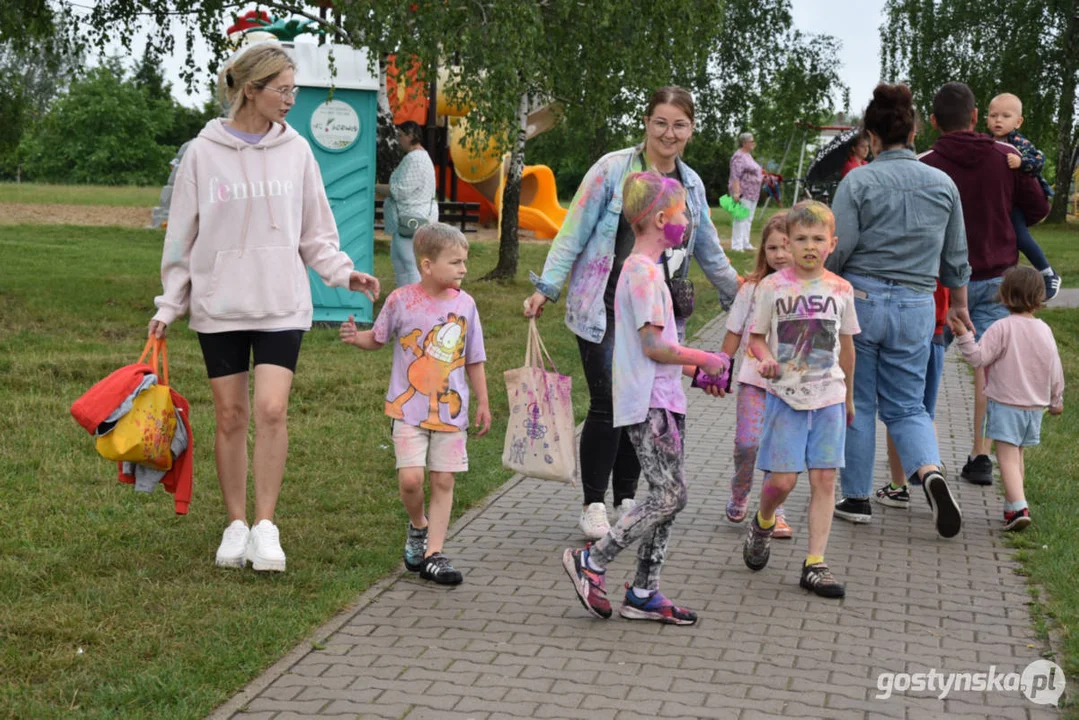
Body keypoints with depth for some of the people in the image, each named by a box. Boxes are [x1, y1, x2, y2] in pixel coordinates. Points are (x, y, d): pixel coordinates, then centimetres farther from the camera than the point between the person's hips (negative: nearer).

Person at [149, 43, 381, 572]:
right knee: (230, 416, 4)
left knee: (272, 409, -12)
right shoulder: (204, 152, 0)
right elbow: (182, 236, 6)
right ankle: (236, 526, 17)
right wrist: (168, 306, 4)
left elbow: (315, 234, 9)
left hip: (281, 304, 0)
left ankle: (265, 525, -1)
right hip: (218, 305, 0)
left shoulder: (295, 151, 4)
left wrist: (344, 273, -6)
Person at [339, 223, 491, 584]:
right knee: (411, 478, -12)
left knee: (443, 481, 4)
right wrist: (356, 338, -14)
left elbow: (474, 359, 10)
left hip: (451, 409, 3)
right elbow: (378, 338, 8)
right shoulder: (401, 300, -6)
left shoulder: (464, 304, 2)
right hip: (409, 408, -2)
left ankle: (433, 553, 12)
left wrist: (483, 402, 11)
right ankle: (418, 527, 18)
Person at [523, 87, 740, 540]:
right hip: (606, 310, -5)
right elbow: (574, 233, -5)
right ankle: (593, 505, 7)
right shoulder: (613, 169, -6)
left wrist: (738, 296, 26)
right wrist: (547, 287, -10)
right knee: (608, 406, -6)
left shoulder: (692, 184, 10)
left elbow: (709, 252, 22)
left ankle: (626, 498, 23)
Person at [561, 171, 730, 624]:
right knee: (669, 496, -9)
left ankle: (643, 593, 14)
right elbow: (654, 346, -19)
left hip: (663, 400, 10)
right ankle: (591, 561, 2)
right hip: (648, 403, -10)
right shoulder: (643, 271, -14)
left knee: (669, 495, 9)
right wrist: (706, 360, -8)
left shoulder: (645, 268, 18)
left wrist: (693, 370, 14)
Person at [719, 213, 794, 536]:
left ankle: (775, 513, 15)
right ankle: (739, 494, 20)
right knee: (747, 442, -8)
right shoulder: (754, 288, 1)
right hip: (754, 377, 0)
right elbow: (735, 333, 8)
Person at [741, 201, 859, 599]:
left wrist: (848, 396, 22)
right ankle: (762, 524, 28)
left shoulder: (840, 289, 5)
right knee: (782, 479, -6)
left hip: (828, 398, 2)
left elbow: (846, 345, 16)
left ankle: (815, 564, 6)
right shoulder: (773, 287, -2)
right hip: (785, 396, -2)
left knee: (824, 479, -1)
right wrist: (765, 358, -17)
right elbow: (756, 336, 5)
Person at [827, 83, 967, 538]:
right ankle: (929, 470, -15)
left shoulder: (858, 182, -7)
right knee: (907, 406, 11)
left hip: (859, 300, -3)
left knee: (857, 404, 10)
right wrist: (959, 307, 26)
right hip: (916, 308, 3)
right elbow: (955, 259, 12)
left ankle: (857, 499, 16)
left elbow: (836, 252, -10)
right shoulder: (943, 185, 5)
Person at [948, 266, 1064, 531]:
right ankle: (1012, 505, 28)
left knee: (1007, 457, -9)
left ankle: (1019, 508, -23)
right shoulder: (1045, 330, 5)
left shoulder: (1002, 327, -14)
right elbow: (1055, 369, 11)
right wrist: (1056, 399, 23)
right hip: (1034, 406, 6)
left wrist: (963, 336, -19)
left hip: (1005, 403, -6)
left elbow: (979, 358, -19)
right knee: (1018, 456, 19)